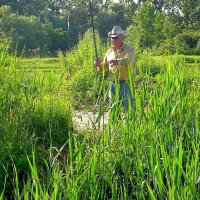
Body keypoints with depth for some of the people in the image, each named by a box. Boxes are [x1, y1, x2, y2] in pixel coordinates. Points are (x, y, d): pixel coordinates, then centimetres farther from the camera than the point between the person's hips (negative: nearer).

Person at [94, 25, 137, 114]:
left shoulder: (129, 49, -4)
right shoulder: (109, 52, 13)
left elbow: (129, 61, -25)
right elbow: (105, 68, 18)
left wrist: (118, 61, -45)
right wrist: (99, 64, -5)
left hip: (125, 84, -6)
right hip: (113, 84, 6)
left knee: (128, 108, -5)